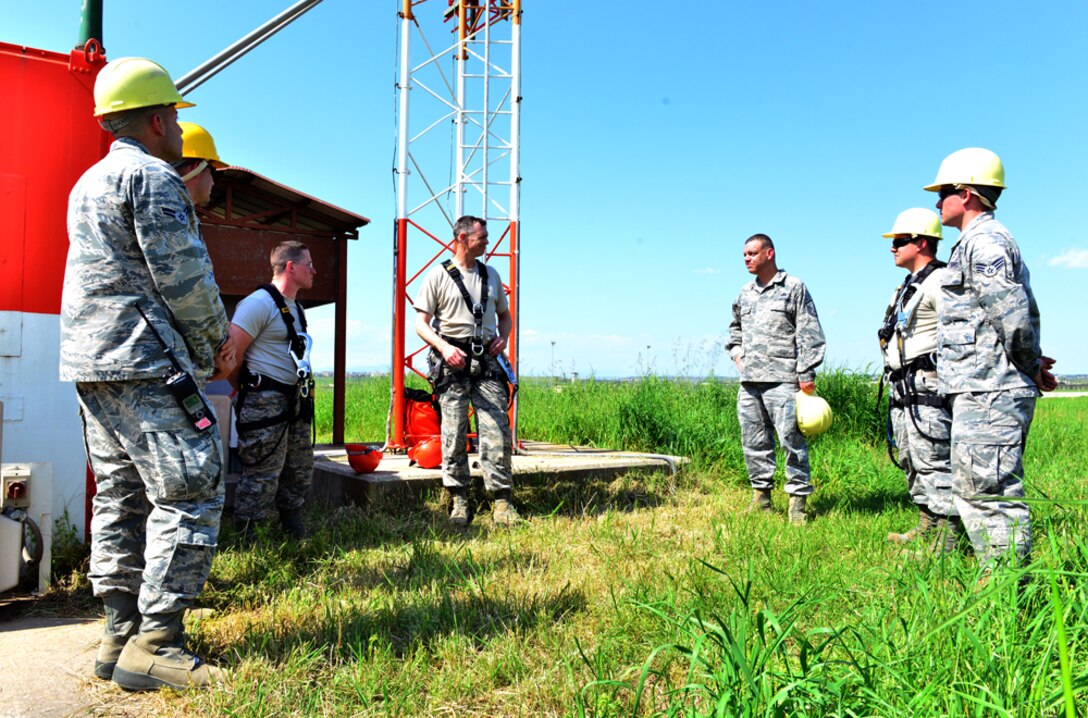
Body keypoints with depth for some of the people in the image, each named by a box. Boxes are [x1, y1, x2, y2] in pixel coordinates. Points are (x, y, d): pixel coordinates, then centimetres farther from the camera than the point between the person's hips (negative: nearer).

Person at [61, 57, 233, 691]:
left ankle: (123, 633, 16)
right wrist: (216, 348, -1)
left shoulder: (89, 182, 22)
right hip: (144, 361, -10)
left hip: (91, 362, 10)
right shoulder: (153, 177, -9)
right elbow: (184, 277, -15)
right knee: (191, 492, -9)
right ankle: (155, 645, -9)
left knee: (122, 495, 11)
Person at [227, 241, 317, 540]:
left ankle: (296, 533, 31)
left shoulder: (295, 307, 16)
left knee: (300, 471, 17)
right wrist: (247, 391, -2)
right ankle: (244, 539, 8)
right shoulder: (259, 303, -14)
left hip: (294, 401, 9)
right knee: (262, 476, -5)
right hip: (265, 403, -9)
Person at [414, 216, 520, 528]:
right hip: (453, 362, -3)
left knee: (497, 430, -5)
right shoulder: (438, 276, 3)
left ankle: (501, 500, 0)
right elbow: (421, 323, -1)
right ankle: (459, 500, 10)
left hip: (487, 361, 3)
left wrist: (503, 337, 3)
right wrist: (444, 347, -17)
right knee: (454, 433, -1)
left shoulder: (491, 275, 16)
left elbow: (505, 315, 25)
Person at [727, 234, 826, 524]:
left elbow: (808, 334, -3)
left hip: (782, 380, -6)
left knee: (791, 439, -7)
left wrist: (806, 375, -9)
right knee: (754, 441, 8)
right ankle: (761, 495, 19)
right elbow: (735, 327, 35)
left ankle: (798, 499, 1)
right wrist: (737, 354, 17)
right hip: (749, 381, 6)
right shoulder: (745, 292, 18)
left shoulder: (794, 287, 1)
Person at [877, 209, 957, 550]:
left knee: (934, 462, -10)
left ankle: (947, 537, -6)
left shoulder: (939, 282, -10)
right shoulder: (908, 286, 21)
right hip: (903, 392, 10)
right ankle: (928, 524, 24)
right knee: (911, 461, 15)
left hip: (926, 388, -10)